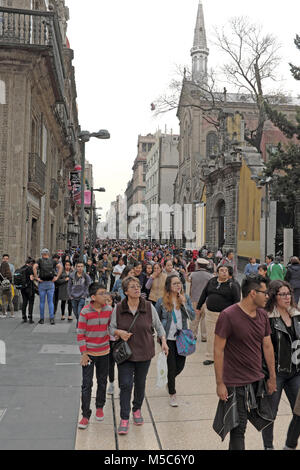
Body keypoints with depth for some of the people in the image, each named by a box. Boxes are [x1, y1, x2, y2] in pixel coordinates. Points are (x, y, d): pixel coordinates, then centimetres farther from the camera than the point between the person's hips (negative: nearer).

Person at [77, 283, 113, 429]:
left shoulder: (109, 310, -6)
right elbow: (80, 334, -11)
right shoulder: (85, 312, -16)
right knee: (87, 384, 0)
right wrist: (84, 354, -11)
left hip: (104, 353, 3)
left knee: (102, 382, 15)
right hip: (89, 353, -3)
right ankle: (85, 415, 14)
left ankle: (100, 407, 37)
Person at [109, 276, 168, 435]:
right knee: (125, 384, -4)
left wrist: (163, 341, -2)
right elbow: (111, 328, 4)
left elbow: (158, 325, 7)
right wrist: (119, 332, -16)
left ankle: (137, 409, 38)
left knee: (140, 383, 14)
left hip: (144, 353, 1)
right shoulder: (118, 309, -6)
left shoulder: (149, 307, -4)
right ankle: (124, 418, 10)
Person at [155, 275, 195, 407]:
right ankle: (172, 394, 22)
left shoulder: (186, 298, -2)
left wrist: (184, 304, -18)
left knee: (181, 365, 9)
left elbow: (192, 317, -7)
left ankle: (169, 380, 42)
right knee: (172, 366, 3)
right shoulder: (162, 301, -8)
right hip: (168, 339, -3)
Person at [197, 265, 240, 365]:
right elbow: (204, 294, 15)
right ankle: (210, 357, 21)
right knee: (210, 336, 9)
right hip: (210, 313, 4)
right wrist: (198, 307, 16)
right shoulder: (211, 281, 7)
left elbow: (237, 301, -5)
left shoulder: (232, 285, -4)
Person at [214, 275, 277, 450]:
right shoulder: (228, 316, -17)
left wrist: (272, 377, 13)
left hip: (258, 380, 6)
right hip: (236, 383, -6)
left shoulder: (263, 315, 3)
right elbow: (218, 350, -14)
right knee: (239, 429, 5)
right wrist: (220, 383, -14)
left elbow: (268, 346, 11)